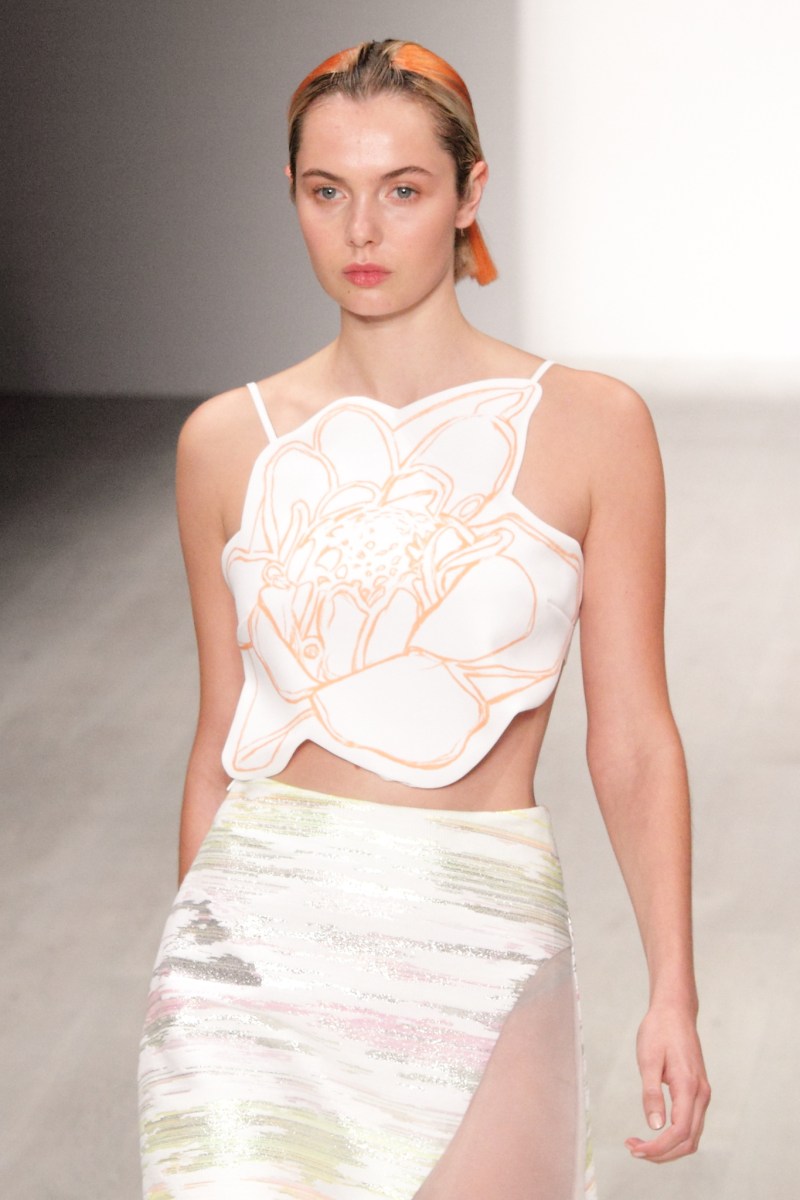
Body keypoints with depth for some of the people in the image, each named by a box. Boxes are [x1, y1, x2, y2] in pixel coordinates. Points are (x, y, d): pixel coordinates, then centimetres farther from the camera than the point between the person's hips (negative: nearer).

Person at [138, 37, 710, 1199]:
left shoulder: (590, 426, -1)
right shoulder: (227, 443, 3)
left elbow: (632, 739, 0)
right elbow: (222, 740, 11)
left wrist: (673, 993, -4)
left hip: (480, 947, 0)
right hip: (263, 935, 1)